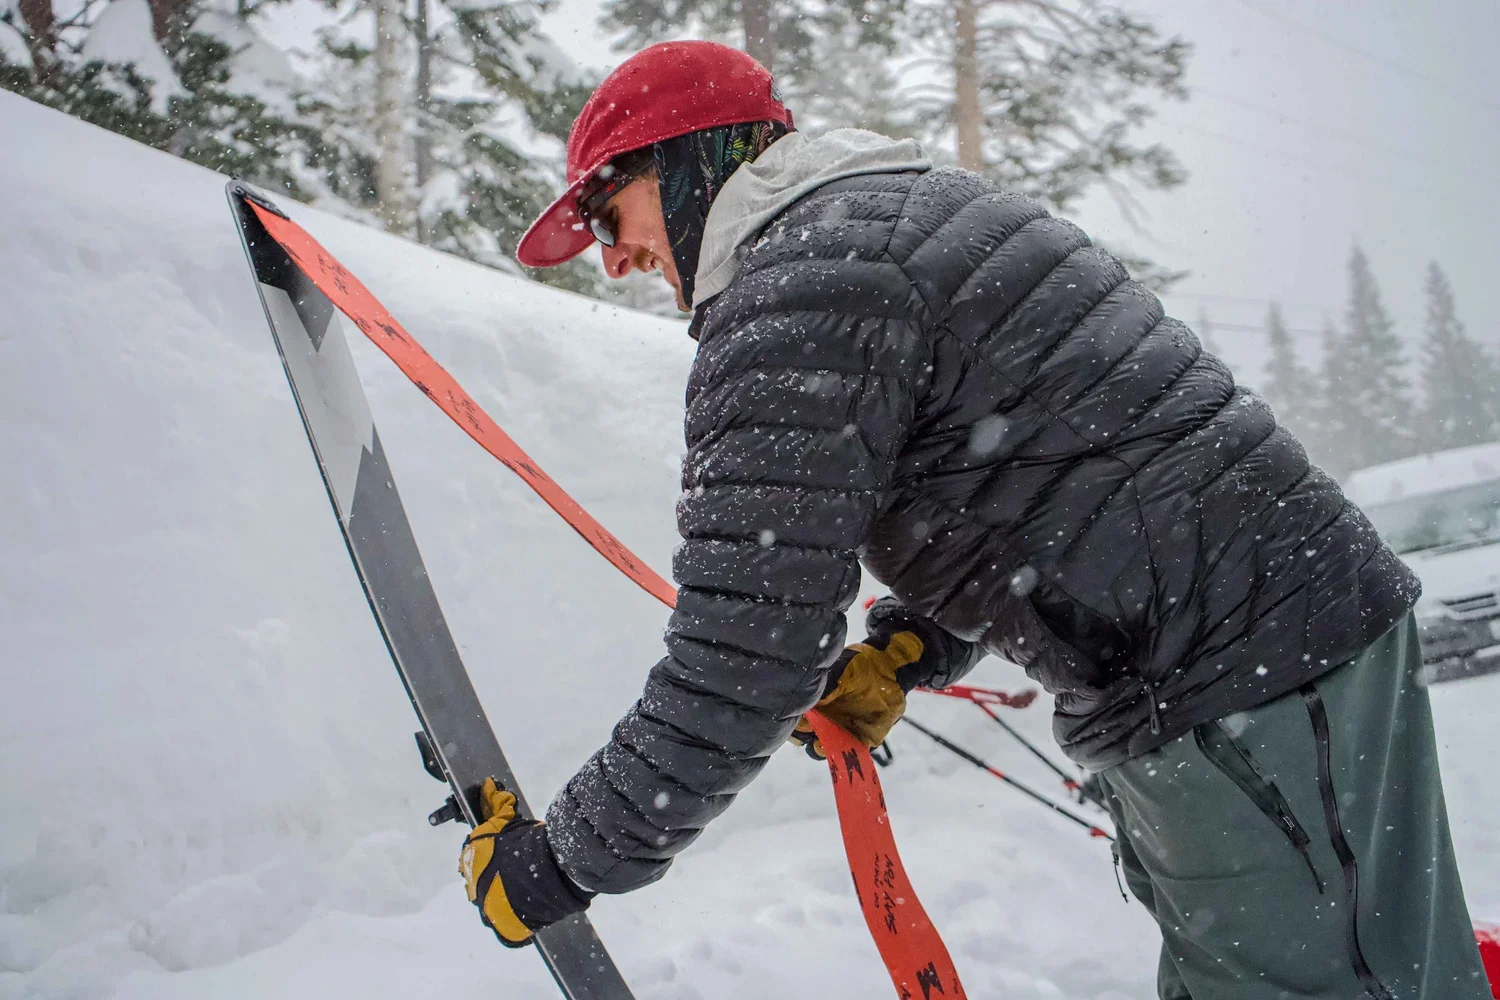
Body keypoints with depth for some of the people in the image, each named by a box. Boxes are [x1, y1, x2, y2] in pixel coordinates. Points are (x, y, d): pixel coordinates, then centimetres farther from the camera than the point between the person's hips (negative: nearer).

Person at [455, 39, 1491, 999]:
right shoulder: (894, 208, 17)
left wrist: (566, 861, -8)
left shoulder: (795, 288, -16)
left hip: (1244, 675, -10)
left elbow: (748, 651, -20)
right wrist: (904, 651, 13)